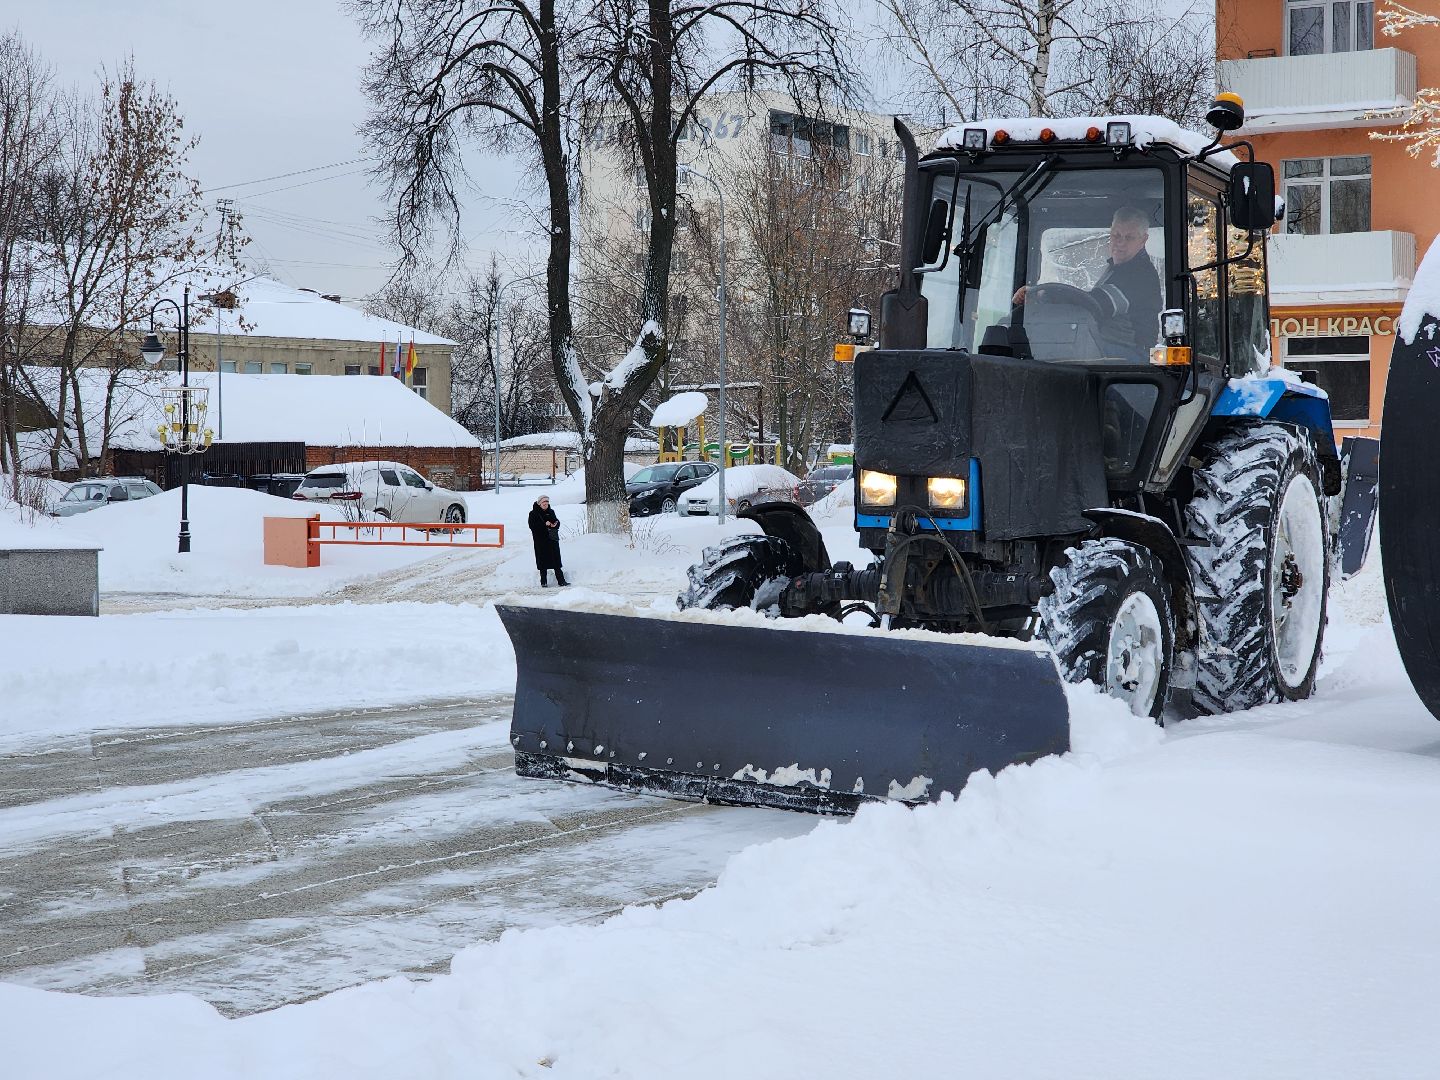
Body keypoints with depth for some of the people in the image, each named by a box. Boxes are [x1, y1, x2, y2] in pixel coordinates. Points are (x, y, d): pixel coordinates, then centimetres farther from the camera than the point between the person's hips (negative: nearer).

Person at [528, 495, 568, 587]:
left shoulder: (551, 512, 12)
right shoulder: (533, 513, -2)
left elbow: (557, 522, 16)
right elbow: (532, 526, -11)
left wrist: (555, 524, -9)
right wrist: (545, 524, -20)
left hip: (552, 539, 4)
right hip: (541, 541, -4)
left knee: (556, 560, 4)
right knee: (543, 562, -1)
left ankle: (561, 580, 6)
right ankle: (543, 582, 6)